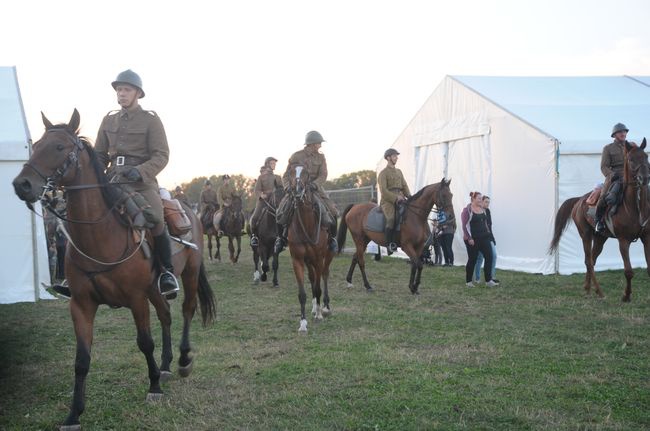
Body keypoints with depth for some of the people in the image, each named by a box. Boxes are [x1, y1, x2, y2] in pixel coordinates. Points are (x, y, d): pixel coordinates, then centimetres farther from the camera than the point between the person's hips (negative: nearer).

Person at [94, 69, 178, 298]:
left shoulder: (151, 120, 2)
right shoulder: (109, 120, 15)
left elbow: (161, 156, -5)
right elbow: (99, 154, 20)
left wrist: (140, 171, -22)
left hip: (143, 182, -5)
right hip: (113, 181, 5)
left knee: (154, 219, -28)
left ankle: (167, 271, -10)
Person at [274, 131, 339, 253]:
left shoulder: (320, 157, 5)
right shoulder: (296, 156, -1)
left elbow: (323, 175, -6)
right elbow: (286, 175, 1)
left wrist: (315, 184, -26)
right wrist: (288, 187, -18)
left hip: (315, 188, 1)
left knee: (331, 211, -17)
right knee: (282, 211, -19)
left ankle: (332, 237, 5)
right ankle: (281, 237, 4)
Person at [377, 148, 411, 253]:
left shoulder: (399, 172, 21)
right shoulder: (383, 173, -1)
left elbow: (404, 186, 18)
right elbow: (383, 191, -10)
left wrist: (409, 196, -1)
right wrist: (396, 198, -18)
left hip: (400, 199, 7)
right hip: (388, 201, -7)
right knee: (391, 219, -31)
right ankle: (389, 243, -25)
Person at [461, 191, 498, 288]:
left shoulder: (482, 209, 12)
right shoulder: (467, 210, -9)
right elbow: (465, 225, -13)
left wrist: (488, 232, 14)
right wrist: (469, 238, -18)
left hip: (484, 238, 6)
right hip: (472, 239, -6)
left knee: (489, 256, -3)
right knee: (472, 260, 1)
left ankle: (488, 281, 1)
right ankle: (468, 281, 14)